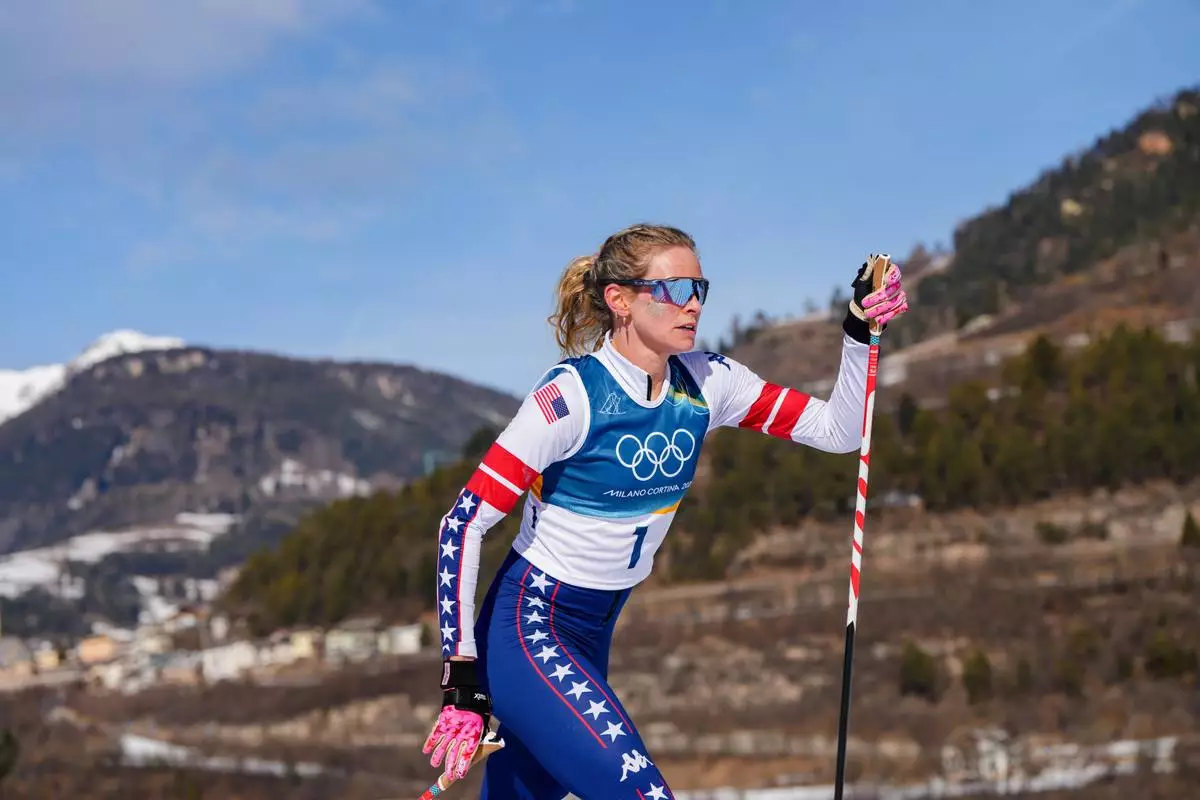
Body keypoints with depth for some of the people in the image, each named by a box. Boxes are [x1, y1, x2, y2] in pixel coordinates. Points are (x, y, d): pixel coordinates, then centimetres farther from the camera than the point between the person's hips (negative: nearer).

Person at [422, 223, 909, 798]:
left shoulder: (705, 383, -2)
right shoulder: (571, 395, -21)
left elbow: (837, 431, 2)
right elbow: (463, 525, -22)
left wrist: (861, 330, -14)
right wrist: (462, 681, -26)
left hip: (593, 637, 7)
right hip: (527, 629, -7)